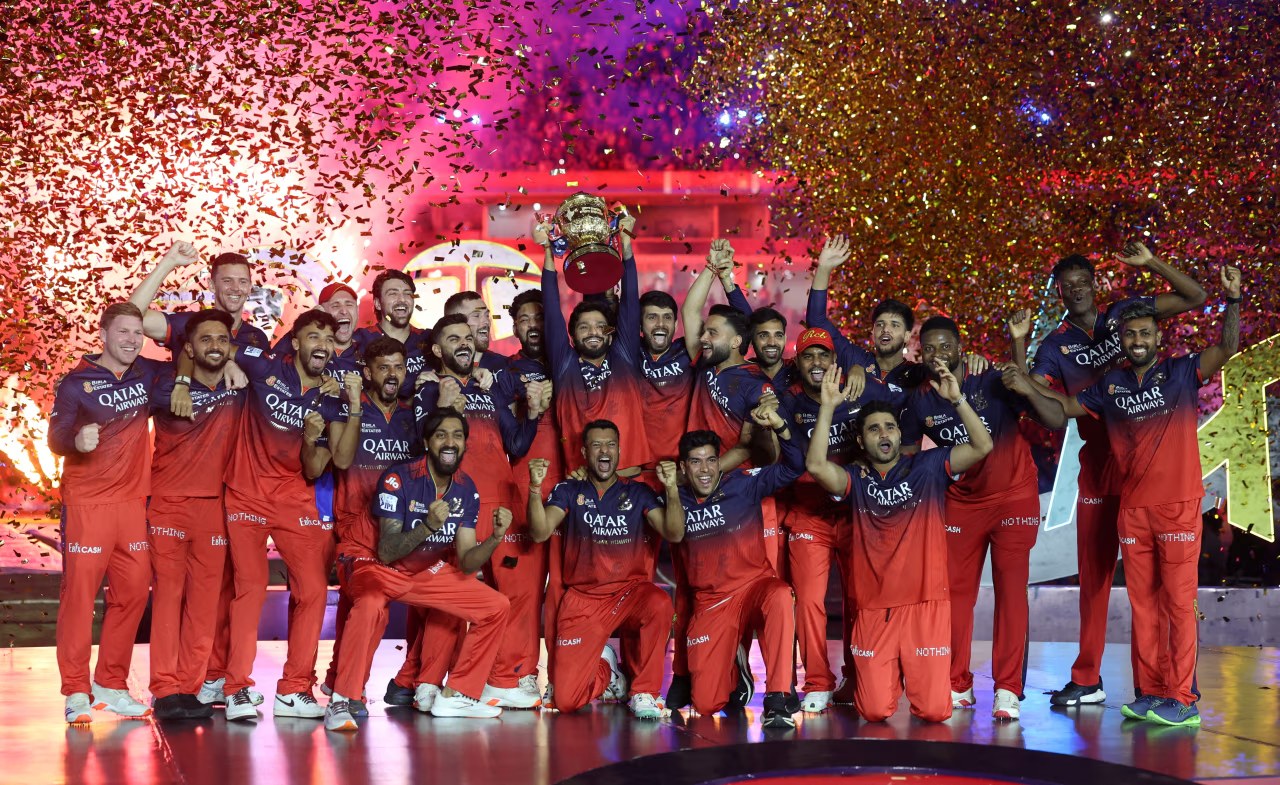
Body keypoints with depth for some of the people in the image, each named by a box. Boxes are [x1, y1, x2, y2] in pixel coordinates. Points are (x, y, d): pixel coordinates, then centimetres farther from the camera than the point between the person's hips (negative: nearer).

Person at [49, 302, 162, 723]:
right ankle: (76, 691, 1)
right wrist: (75, 440, -36)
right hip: (86, 503, -4)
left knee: (133, 593, 4)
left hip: (132, 500, 5)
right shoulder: (76, 382, -5)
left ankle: (112, 684, 16)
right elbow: (55, 436, -13)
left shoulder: (147, 374, 7)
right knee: (79, 592, -6)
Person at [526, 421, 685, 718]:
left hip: (630, 591, 0)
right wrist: (536, 487, -23)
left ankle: (643, 693, -17)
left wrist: (672, 489, -18)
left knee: (660, 604, -38)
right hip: (583, 598, 0)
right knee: (566, 699, -14)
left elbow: (674, 534, -4)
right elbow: (540, 533, -9)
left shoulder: (638, 492, 7)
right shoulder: (568, 491, 6)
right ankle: (605, 670, 23)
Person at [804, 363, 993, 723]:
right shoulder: (856, 479, 7)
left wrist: (956, 399, -15)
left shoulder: (928, 465, 5)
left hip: (926, 604, -1)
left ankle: (914, 675, 28)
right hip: (873, 610, 1)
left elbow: (982, 446, -5)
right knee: (875, 711, -5)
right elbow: (816, 465, -12)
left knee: (934, 710, -6)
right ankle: (890, 677, 30)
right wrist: (828, 407, -15)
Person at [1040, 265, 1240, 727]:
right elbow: (1067, 407, 18)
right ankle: (1149, 694, 13)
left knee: (1178, 600, -4)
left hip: (1178, 506, -4)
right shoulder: (1111, 386, 10)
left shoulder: (1180, 373, -1)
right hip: (1132, 510, 4)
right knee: (1142, 602, 7)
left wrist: (1233, 300, -24)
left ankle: (1181, 699, -2)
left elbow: (1227, 348, -12)